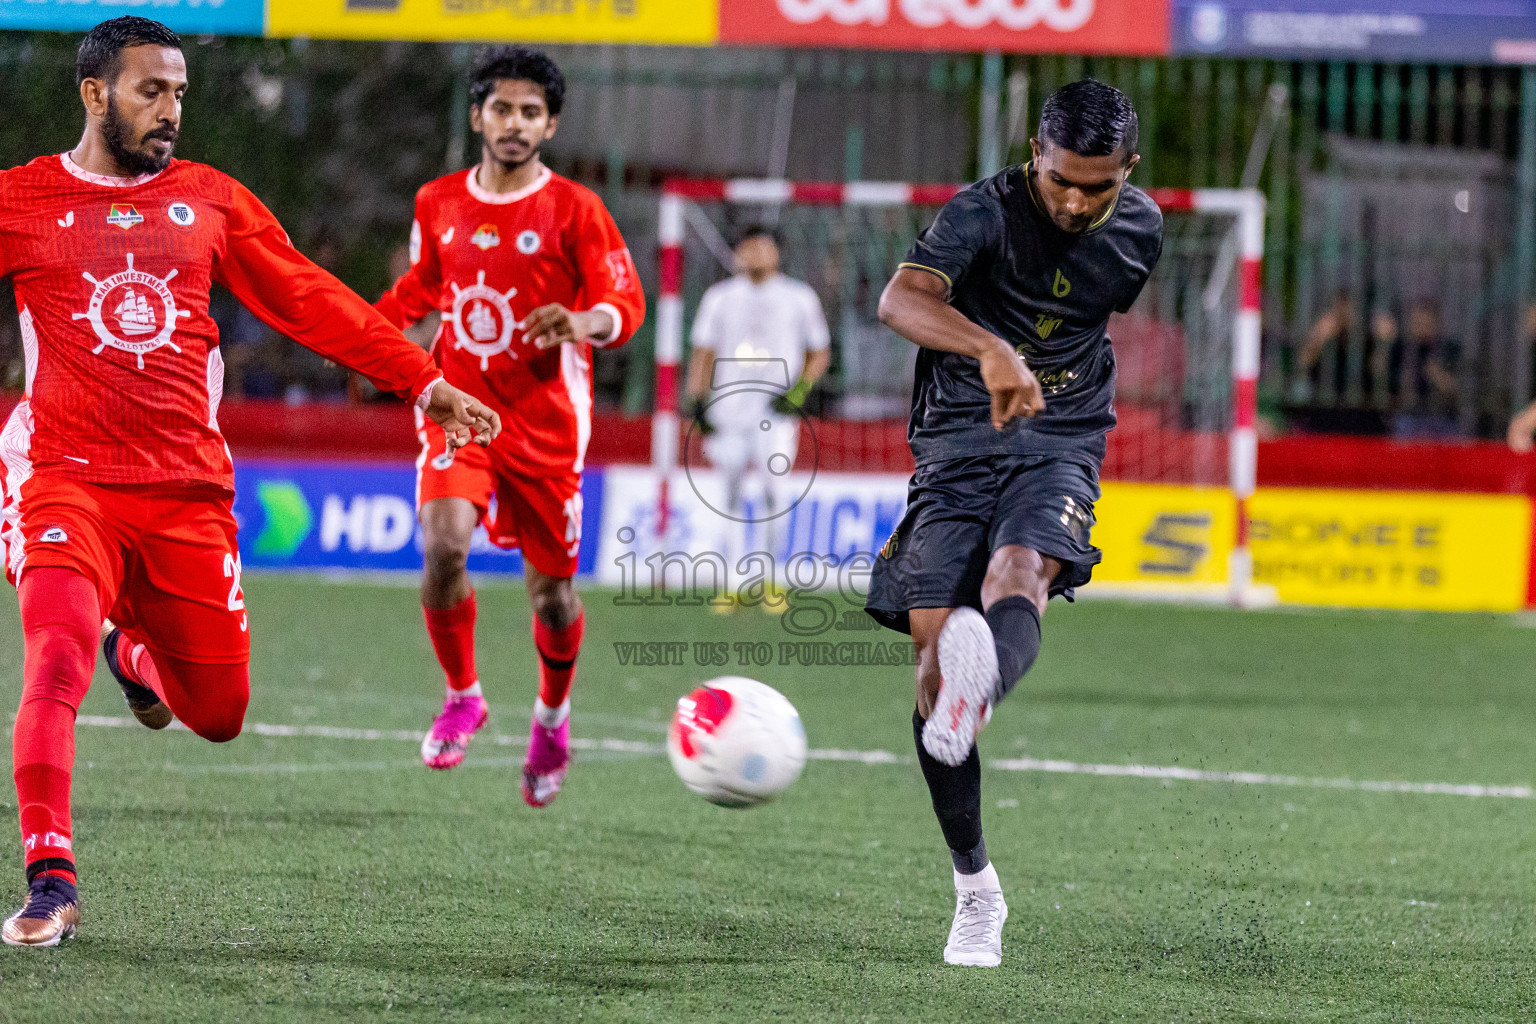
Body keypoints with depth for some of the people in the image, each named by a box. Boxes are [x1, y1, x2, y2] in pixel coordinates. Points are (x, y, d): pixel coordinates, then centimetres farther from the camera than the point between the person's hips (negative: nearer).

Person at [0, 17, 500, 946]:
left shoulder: (211, 201, 12)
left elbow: (310, 301, 15)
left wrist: (423, 382, 12)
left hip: (186, 488, 3)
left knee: (219, 714, 6)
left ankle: (139, 649, 42)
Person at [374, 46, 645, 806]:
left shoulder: (574, 210, -6)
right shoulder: (438, 204, 5)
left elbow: (627, 305, -10)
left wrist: (583, 323, -31)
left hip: (546, 422, -1)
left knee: (553, 593, 5)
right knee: (443, 546, -23)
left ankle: (553, 713, 35)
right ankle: (462, 696, 0)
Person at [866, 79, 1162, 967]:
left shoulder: (1141, 230, 3)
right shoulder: (986, 212, -13)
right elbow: (901, 299, -32)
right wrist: (990, 349, -49)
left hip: (1063, 438, 1)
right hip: (960, 435, -1)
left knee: (1021, 571, -31)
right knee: (933, 641, -11)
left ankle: (985, 683, -67)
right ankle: (975, 889, 2)